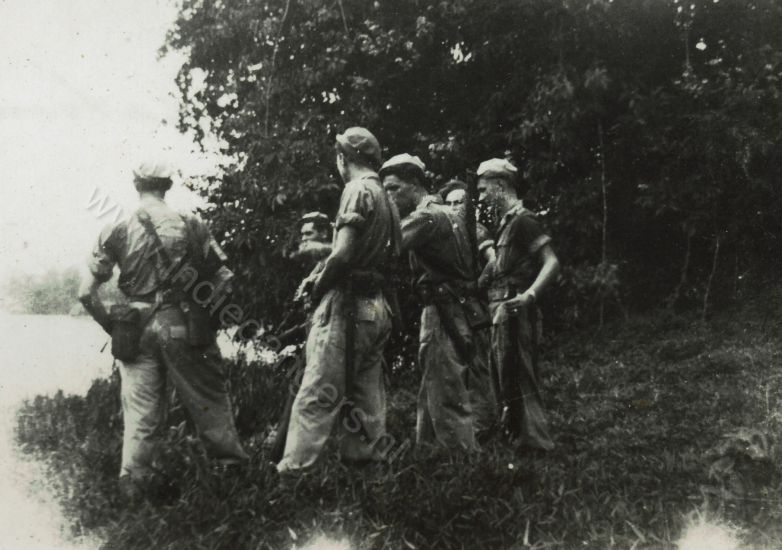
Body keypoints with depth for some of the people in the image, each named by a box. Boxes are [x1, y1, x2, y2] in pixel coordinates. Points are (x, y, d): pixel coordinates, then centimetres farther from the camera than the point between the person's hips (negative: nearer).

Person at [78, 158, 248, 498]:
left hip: (137, 328, 1)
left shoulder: (116, 232, 1)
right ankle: (234, 469, 20)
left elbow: (86, 293, -1)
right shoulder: (190, 226, -1)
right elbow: (225, 281, -3)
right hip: (184, 328, -1)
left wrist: (111, 326, 11)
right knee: (210, 404, 11)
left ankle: (131, 490, 12)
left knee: (139, 414, 9)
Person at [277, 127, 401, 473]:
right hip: (376, 307, 9)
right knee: (366, 399, 12)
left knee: (317, 395, -8)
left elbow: (344, 253, -19)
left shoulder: (358, 189, -9)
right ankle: (366, 461, 17)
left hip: (346, 304, -9)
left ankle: (291, 472, -7)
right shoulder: (386, 199, 17)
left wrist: (318, 283, -3)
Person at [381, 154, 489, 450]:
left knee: (447, 398, -6)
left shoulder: (426, 216, -11)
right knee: (431, 396, 14)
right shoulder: (449, 214, 19)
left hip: (444, 316, -10)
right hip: (459, 312, 10)